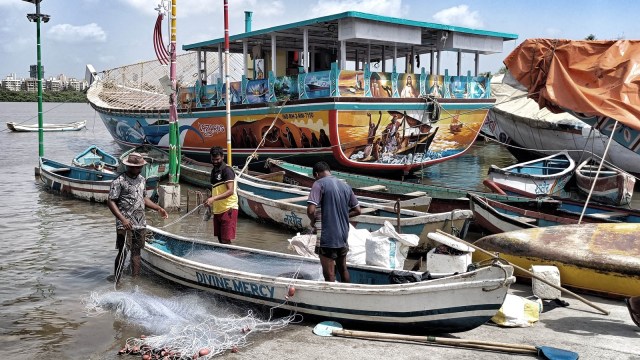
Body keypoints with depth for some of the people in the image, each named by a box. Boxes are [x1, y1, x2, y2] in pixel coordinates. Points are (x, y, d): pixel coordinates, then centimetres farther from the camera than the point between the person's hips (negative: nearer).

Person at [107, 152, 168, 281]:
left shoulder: (142, 180, 12)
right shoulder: (119, 181, -11)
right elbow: (110, 202, -13)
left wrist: (158, 208, 14)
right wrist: (123, 219, -21)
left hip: (140, 224, 7)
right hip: (125, 225, -6)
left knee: (136, 252, 12)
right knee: (123, 252, -7)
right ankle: (116, 282, 2)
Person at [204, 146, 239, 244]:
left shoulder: (227, 170, -10)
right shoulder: (214, 170, 17)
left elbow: (230, 191, -20)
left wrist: (214, 198, -28)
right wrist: (209, 201, 11)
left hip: (228, 209, -8)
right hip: (217, 210, 8)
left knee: (226, 240, -11)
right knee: (220, 239, 10)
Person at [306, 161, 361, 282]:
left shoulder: (319, 183, -10)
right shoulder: (345, 185, 9)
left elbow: (311, 210, -21)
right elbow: (357, 210, 13)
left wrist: (313, 221, -2)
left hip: (327, 238, -6)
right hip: (343, 236, 6)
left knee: (329, 275, 1)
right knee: (343, 269, 22)